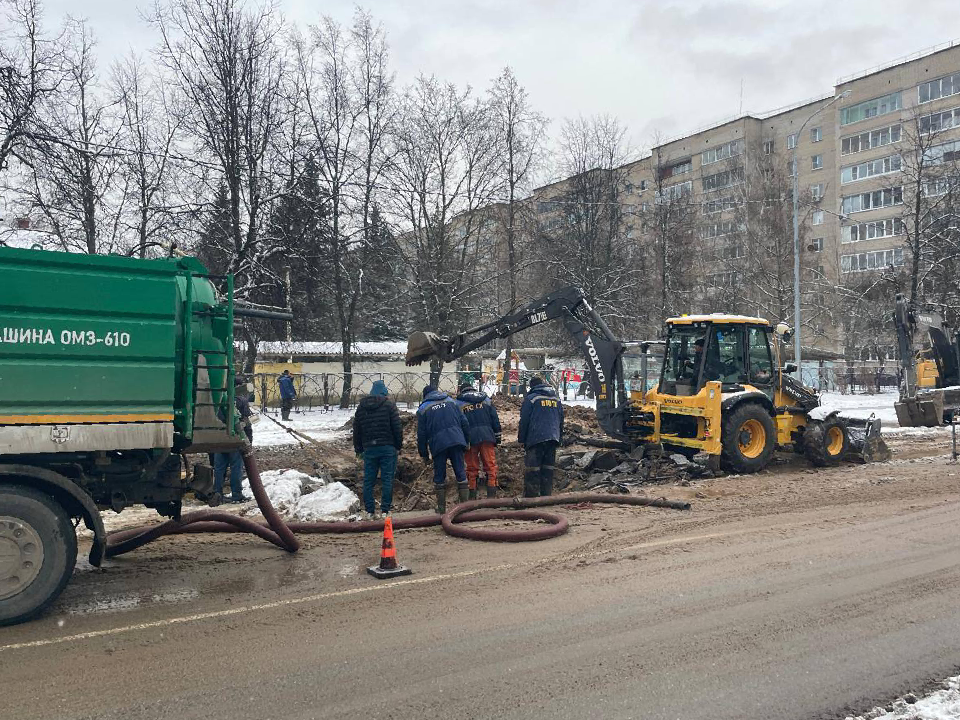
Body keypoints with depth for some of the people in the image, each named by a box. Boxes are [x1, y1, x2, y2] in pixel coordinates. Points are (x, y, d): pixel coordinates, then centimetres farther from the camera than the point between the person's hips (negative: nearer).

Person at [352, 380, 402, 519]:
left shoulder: (361, 406, 10)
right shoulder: (389, 404, -2)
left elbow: (356, 430, 14)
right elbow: (397, 427, -7)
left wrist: (359, 449, 20)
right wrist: (398, 445, 3)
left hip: (369, 448, 3)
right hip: (387, 448, -3)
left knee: (368, 480, 7)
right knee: (387, 479, 2)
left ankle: (370, 511, 8)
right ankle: (385, 510, 2)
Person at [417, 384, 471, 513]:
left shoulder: (423, 409, 8)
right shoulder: (451, 401, 15)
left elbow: (421, 434, 6)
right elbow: (464, 423, 12)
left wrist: (424, 454, 13)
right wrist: (466, 441, 18)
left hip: (438, 445, -2)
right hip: (456, 441, 2)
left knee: (439, 477, 9)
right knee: (461, 473, 6)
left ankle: (441, 507, 13)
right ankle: (465, 504, 5)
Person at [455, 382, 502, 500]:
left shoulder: (458, 403, 9)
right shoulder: (486, 400, 15)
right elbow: (495, 419, 11)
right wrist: (498, 437, 14)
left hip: (470, 439, -1)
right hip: (487, 437, 1)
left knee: (472, 468, 8)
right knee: (491, 466, 4)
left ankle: (472, 496, 11)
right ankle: (492, 495, 0)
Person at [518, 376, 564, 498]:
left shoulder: (531, 398, -3)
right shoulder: (556, 398, 14)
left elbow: (524, 420, -4)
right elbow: (561, 419, 20)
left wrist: (521, 439, 3)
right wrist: (558, 435, 27)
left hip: (536, 438, -5)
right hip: (553, 438, 5)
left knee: (532, 469, -4)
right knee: (548, 468, 9)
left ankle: (531, 496, -6)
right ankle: (547, 496, 9)